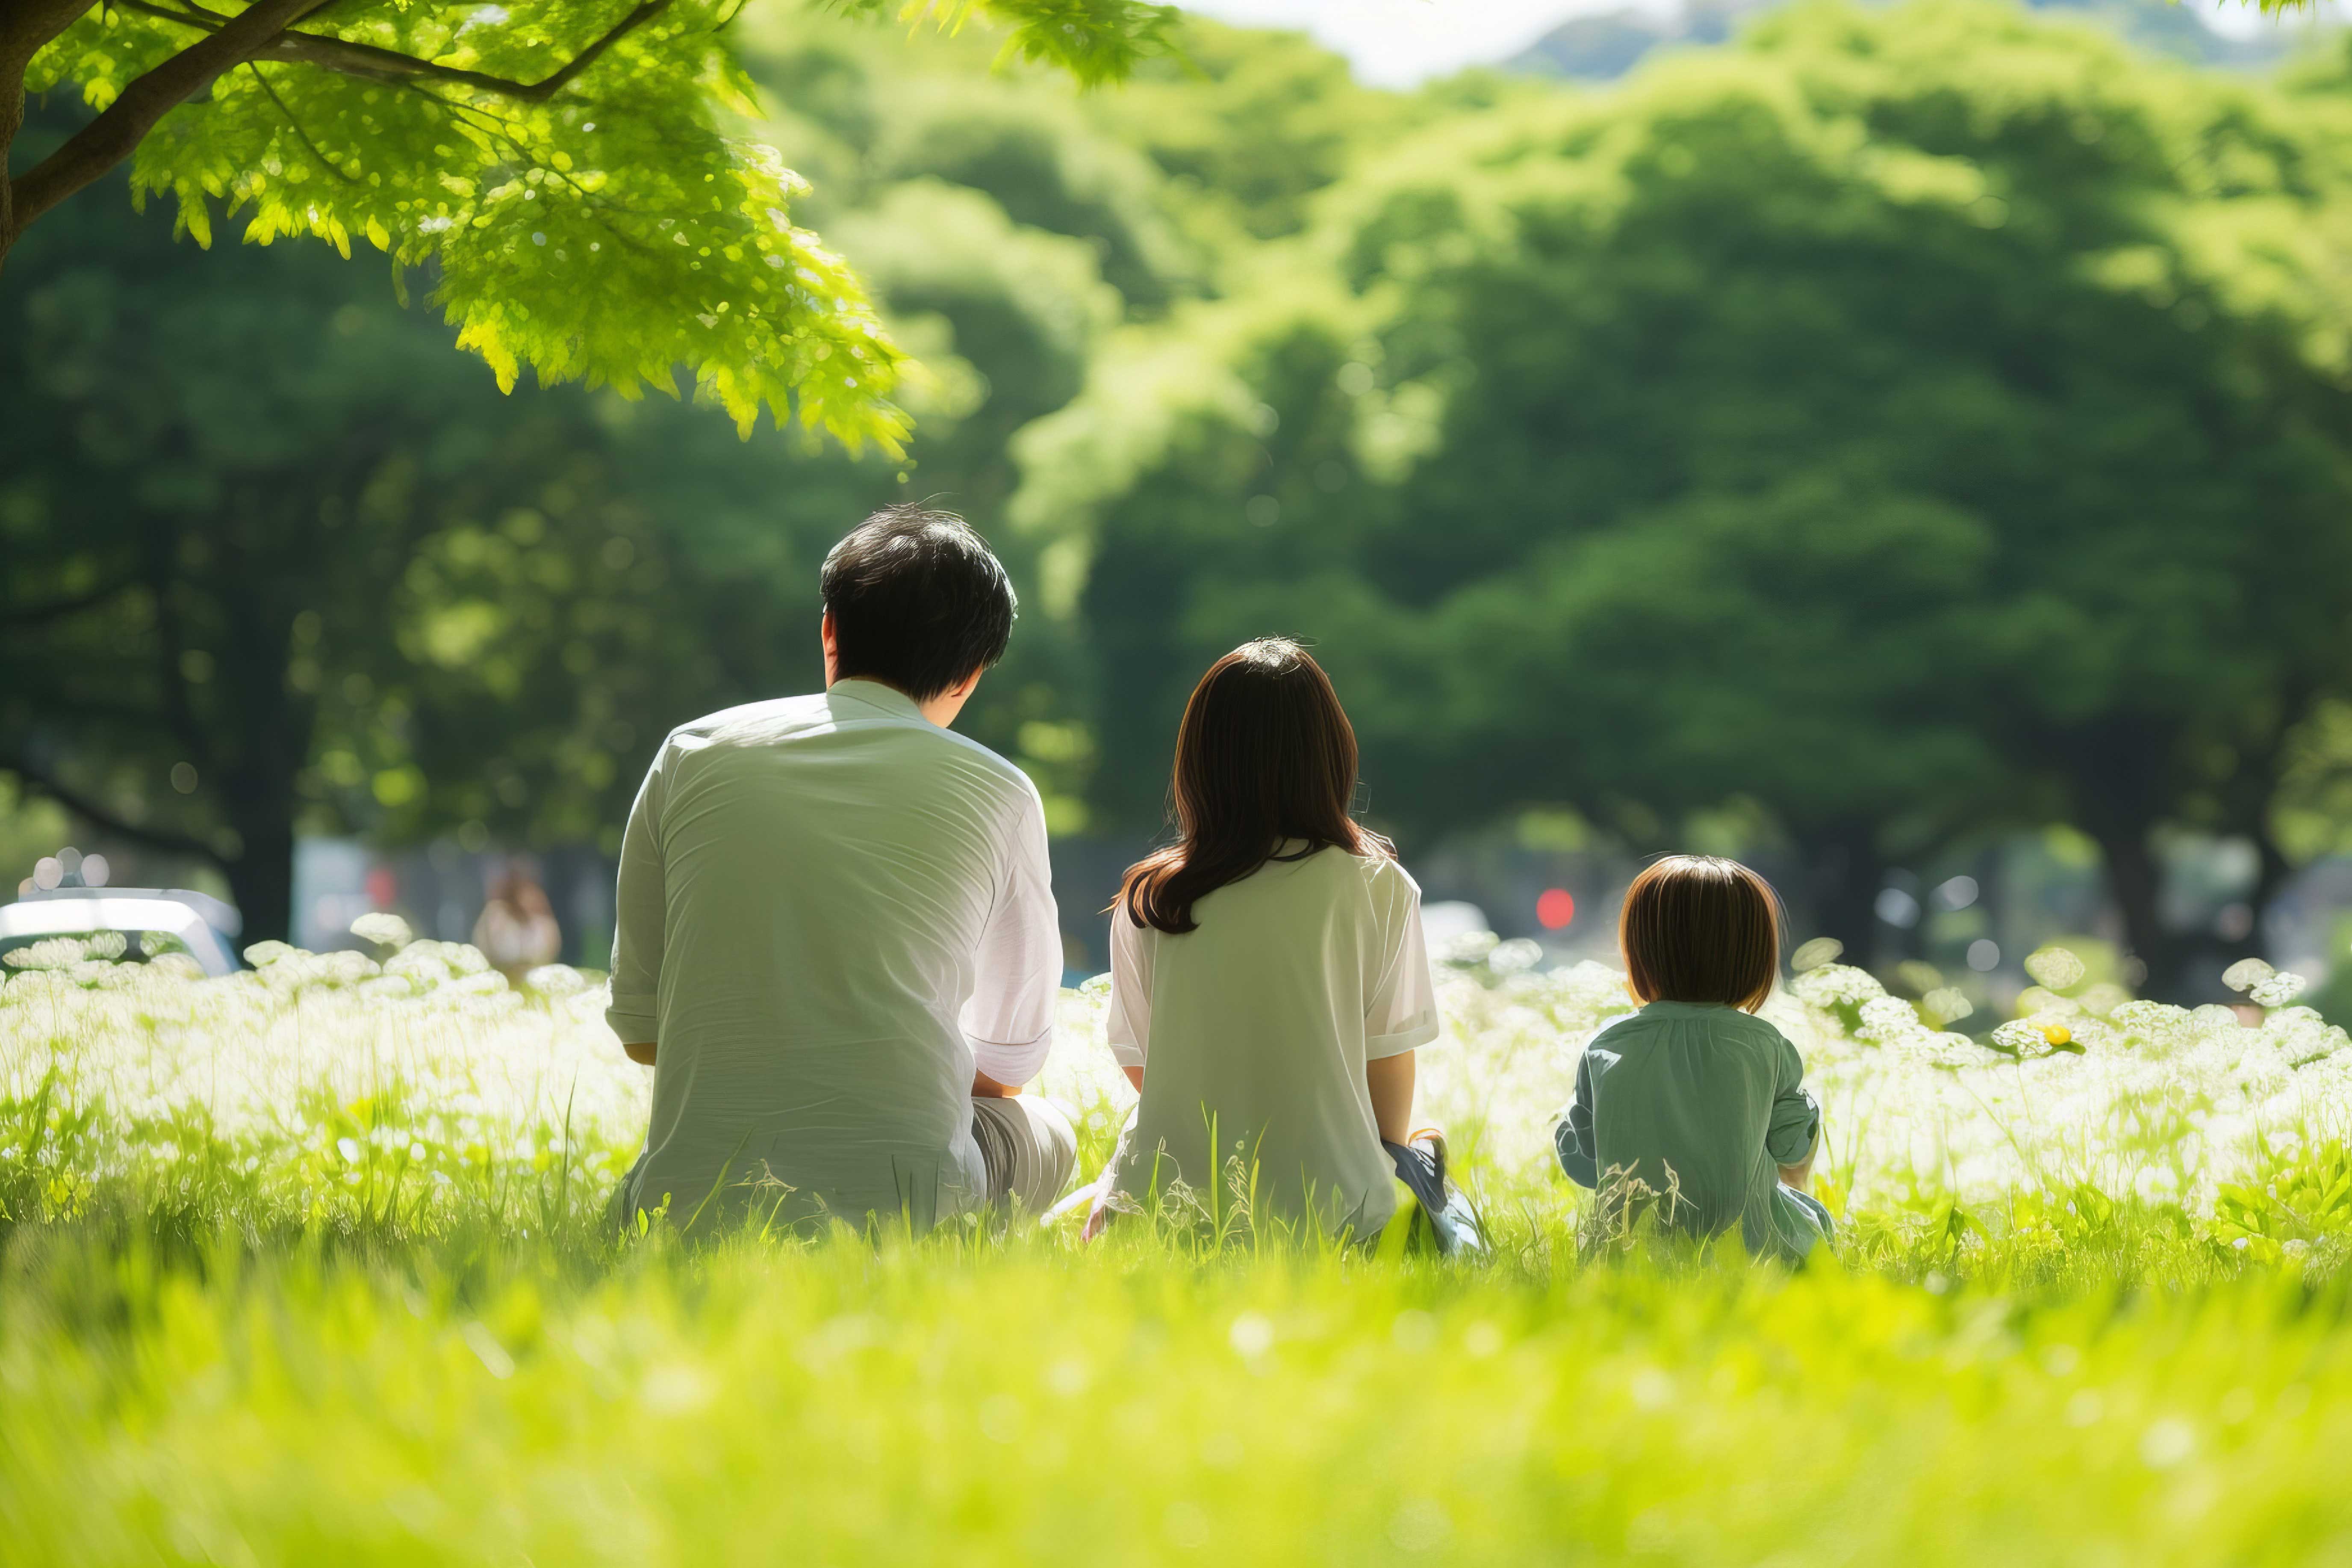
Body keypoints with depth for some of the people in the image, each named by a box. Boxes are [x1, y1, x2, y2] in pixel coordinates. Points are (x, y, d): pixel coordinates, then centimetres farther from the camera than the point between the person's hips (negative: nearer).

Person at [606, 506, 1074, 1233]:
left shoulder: (692, 755, 7)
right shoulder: (999, 795, 3)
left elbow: (639, 1030, 13)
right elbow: (1009, 1065, 16)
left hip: (693, 1200, 4)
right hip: (893, 1203, -4)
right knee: (1044, 1134, 31)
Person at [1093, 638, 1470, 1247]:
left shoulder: (1144, 901, -1)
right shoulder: (1379, 887, -5)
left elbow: (1139, 1066, 7)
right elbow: (1389, 1060, 1)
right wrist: (1393, 1154, 20)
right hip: (1321, 1209, -2)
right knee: (1423, 1150, 30)